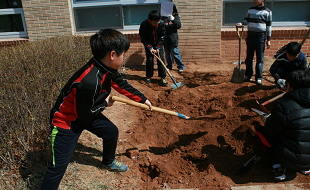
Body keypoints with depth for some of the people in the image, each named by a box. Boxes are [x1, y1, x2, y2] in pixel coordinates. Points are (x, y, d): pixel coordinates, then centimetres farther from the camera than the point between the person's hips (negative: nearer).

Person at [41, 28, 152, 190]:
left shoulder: (107, 69, -11)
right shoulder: (89, 81, -38)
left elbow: (122, 85, 7)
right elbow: (83, 113, -25)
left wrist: (143, 99, 14)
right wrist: (105, 103, -10)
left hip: (86, 112, 9)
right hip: (66, 121, -8)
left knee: (111, 132, 18)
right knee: (58, 166, -6)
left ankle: (108, 162, 46)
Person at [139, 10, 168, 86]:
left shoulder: (161, 23, -22)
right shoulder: (144, 25, -26)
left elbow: (162, 37, -11)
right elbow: (144, 38, -16)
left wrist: (158, 48, -15)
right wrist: (150, 48, -22)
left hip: (158, 44, 1)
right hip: (149, 45, -1)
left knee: (161, 59, -6)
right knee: (149, 59, -6)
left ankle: (163, 78, -1)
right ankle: (148, 77, 13)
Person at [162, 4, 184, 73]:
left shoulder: (176, 17, 2)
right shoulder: (164, 17, 6)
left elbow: (179, 26, -10)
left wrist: (173, 19, -22)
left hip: (173, 38, -3)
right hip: (165, 39, 3)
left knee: (175, 52, -4)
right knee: (167, 53, 11)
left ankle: (180, 66, 5)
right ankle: (169, 66, 24)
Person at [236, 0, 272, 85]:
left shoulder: (267, 12, 0)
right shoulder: (250, 10, 11)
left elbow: (268, 26, 0)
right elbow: (246, 20, 14)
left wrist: (268, 40, -3)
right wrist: (241, 23, -10)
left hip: (261, 37, -4)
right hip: (250, 36, 4)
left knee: (260, 59, -1)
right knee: (249, 57, 7)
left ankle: (259, 78, 3)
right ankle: (248, 75, 16)